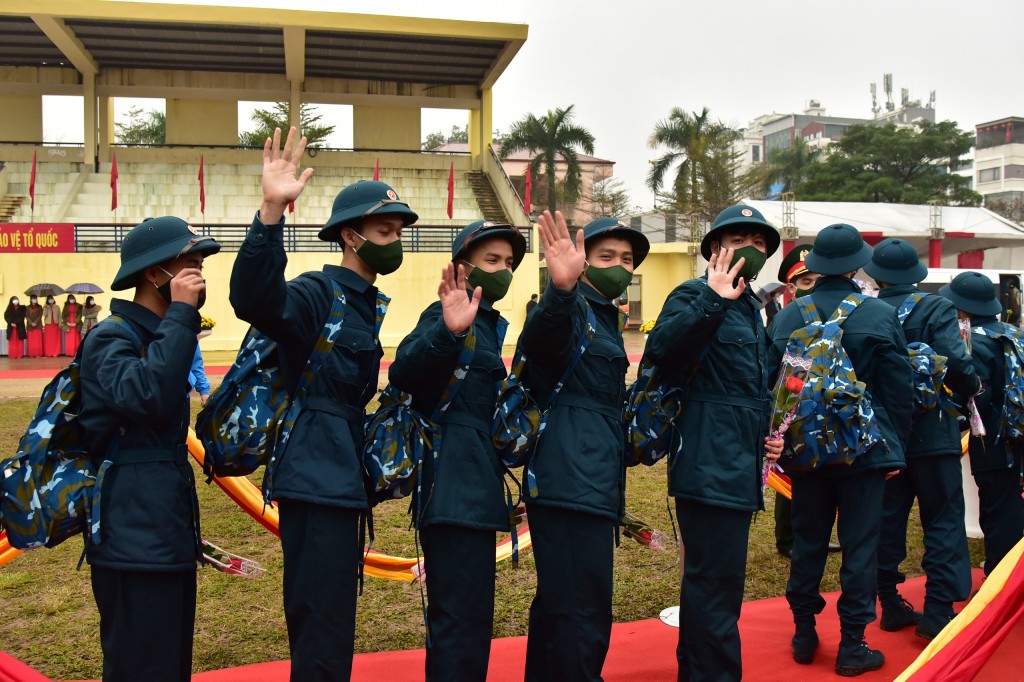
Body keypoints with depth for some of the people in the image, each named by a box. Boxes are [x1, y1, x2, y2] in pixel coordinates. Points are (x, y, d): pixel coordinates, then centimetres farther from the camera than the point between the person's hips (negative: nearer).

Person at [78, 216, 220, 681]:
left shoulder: (156, 337, 15)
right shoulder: (111, 339, -13)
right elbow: (145, 395, -33)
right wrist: (181, 314, -26)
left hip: (168, 537, 9)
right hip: (134, 543, -9)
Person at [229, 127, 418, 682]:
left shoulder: (370, 303, 14)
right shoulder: (319, 293, -13)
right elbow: (255, 299, -36)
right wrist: (271, 213, -46)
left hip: (343, 484, 9)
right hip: (315, 484, -9)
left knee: (329, 629, 20)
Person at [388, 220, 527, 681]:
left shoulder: (488, 323, 18)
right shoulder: (448, 315, -10)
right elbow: (401, 374, -28)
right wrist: (446, 332, -42)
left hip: (473, 488, 10)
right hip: (456, 488, -10)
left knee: (466, 616, 19)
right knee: (462, 618, -7)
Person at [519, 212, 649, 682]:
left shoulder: (605, 317, 20)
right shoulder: (574, 309, -9)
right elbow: (537, 343, -34)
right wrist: (561, 288, -51)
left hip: (591, 482, 10)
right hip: (572, 481, -10)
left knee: (558, 603, 19)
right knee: (583, 614, -9)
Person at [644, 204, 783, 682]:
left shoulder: (750, 307, 19)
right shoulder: (695, 295, -9)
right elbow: (659, 350, -29)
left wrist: (766, 436, 15)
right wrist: (712, 301, -36)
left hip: (739, 468, 10)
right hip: (710, 467, -10)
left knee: (709, 584, 20)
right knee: (717, 589, -7)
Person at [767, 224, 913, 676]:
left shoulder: (787, 317, -3)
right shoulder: (881, 316, -9)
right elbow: (900, 390, -5)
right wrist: (895, 446, 7)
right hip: (865, 449, -2)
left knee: (808, 542, 13)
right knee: (860, 546, 6)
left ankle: (804, 635, 24)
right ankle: (852, 646, 13)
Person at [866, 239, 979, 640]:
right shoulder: (936, 309, -10)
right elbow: (955, 362, -21)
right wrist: (971, 390, -2)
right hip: (931, 433, -4)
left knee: (887, 520, 12)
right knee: (943, 521, 6)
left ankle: (890, 606, 20)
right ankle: (938, 611, 4)